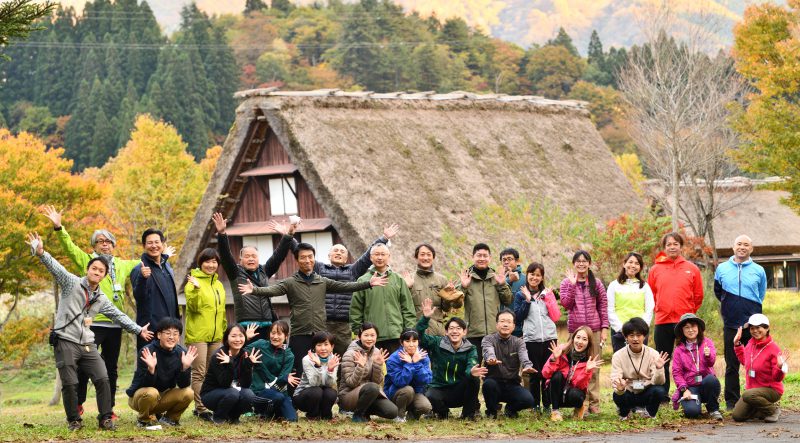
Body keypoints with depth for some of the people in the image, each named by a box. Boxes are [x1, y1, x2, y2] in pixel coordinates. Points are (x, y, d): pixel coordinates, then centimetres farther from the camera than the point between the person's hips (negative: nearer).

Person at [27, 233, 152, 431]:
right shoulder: (72, 283, -1)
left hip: (87, 345, 5)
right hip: (66, 342, -5)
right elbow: (55, 267, -16)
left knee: (102, 379, -6)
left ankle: (105, 418, 2)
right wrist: (40, 253, -34)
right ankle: (74, 420, 9)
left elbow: (119, 316, 23)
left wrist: (139, 330, 22)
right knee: (70, 383, -6)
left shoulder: (101, 299, 15)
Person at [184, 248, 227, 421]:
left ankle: (201, 407, 16)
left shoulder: (219, 285, 17)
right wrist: (195, 289, -32)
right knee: (199, 373, -7)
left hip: (216, 336, 7)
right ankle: (202, 409, -7)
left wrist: (224, 332, 21)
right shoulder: (193, 281, -5)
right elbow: (193, 306, -17)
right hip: (198, 335, -7)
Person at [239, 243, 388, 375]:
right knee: (300, 375, -2)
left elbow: (345, 287, 6)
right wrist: (254, 290, -33)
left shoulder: (323, 282, 13)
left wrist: (369, 283, -4)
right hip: (299, 336, -3)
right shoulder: (290, 283, 2)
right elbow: (271, 290, -13)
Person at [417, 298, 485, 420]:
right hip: (439, 389, 0)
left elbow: (471, 366, -21)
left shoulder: (470, 349, -1)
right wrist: (425, 318, -32)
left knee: (474, 379, -30)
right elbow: (419, 336, -16)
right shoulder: (437, 343, -1)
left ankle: (469, 413, -7)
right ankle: (442, 412, 3)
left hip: (460, 391, 0)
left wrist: (472, 371, -46)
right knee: (430, 397, -35)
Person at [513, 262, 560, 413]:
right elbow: (518, 317, -4)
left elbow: (556, 316, 5)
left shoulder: (547, 293, 12)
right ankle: (535, 405, 8)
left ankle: (548, 404, 9)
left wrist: (548, 297, -4)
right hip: (531, 339, -2)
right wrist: (527, 300, -11)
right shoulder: (520, 295, 7)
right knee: (535, 374, 1)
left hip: (549, 338, 2)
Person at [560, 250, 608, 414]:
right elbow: (566, 303, -7)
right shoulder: (567, 283, 6)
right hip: (575, 328, -1)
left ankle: (594, 403, 3)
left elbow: (603, 307, 8)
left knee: (594, 368, 1)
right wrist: (573, 283, -11)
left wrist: (604, 328, 1)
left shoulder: (596, 284, 8)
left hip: (594, 329, 1)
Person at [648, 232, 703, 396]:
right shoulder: (656, 269, 5)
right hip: (662, 321, 1)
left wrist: (689, 312, 5)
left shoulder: (692, 269, 3)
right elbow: (651, 295, 11)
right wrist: (658, 310, 6)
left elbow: (698, 295, 7)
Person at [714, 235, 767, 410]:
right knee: (731, 365, 3)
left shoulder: (759, 271, 5)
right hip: (731, 324, 0)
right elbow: (718, 292, 20)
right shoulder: (722, 269, 6)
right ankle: (731, 401, 8)